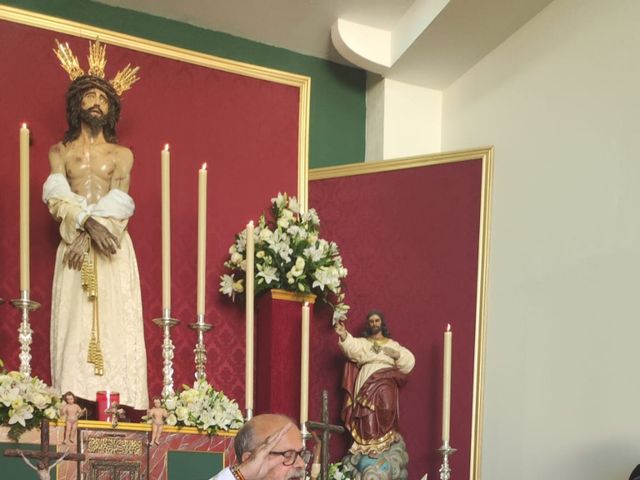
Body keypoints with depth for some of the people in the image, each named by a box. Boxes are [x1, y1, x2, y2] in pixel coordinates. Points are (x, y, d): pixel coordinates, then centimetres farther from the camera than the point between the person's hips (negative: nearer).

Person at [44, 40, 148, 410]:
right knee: (73, 322, -7)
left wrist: (86, 237, -15)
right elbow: (56, 198, -1)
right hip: (74, 246, 1)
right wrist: (87, 223, -20)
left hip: (112, 247, 0)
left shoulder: (122, 154, 12)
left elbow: (119, 204, -1)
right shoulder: (61, 151, 15)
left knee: (114, 321, -8)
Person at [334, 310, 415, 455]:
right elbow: (352, 347, -8)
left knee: (385, 407, -21)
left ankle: (384, 441, -15)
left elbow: (409, 361, 16)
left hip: (386, 383, 0)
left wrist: (397, 354, -2)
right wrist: (343, 335, -28)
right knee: (367, 411, -15)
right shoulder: (362, 342, 16)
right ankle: (367, 445, -11)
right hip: (367, 382, 0)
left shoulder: (392, 344, 21)